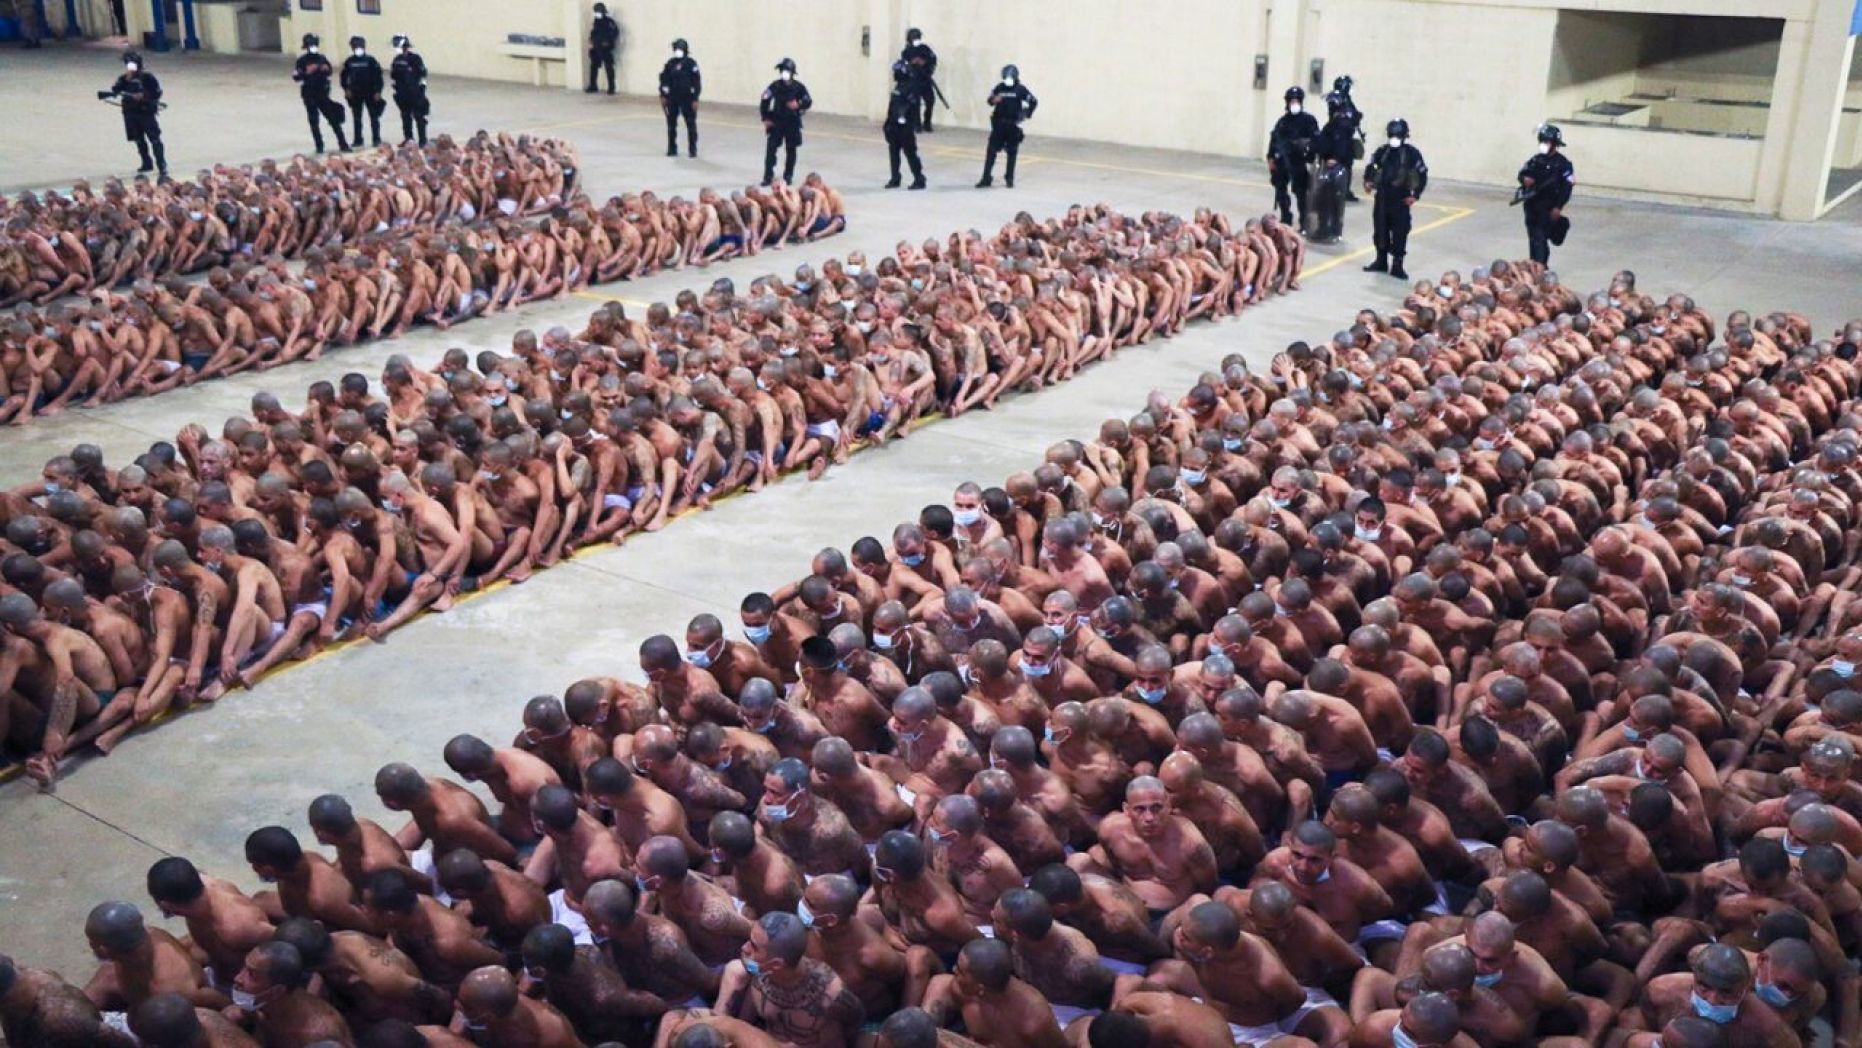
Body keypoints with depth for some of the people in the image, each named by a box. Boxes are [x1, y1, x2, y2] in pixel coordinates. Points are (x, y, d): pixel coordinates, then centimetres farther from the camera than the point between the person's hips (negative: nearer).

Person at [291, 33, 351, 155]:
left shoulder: (322, 58, 5)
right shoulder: (302, 60, -4)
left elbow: (330, 72, 13)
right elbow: (297, 77, -9)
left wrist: (326, 69, -9)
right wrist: (307, 72, -25)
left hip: (323, 93, 2)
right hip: (309, 94, -2)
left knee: (334, 118, 0)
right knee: (313, 121, 2)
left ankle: (343, 144, 4)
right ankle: (319, 146, 11)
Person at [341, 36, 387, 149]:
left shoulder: (370, 60, -7)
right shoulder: (349, 61, 1)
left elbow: (378, 76, -6)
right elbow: (344, 76, 11)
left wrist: (377, 91, -10)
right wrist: (346, 89, 2)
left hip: (370, 93, -3)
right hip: (355, 93, 3)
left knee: (374, 117, 1)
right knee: (357, 117, 8)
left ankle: (376, 139, 8)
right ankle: (357, 139, 16)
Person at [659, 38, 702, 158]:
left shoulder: (691, 63, -8)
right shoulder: (670, 63, 3)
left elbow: (697, 82, -8)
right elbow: (664, 80, 7)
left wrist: (695, 99, -10)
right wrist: (663, 96, 1)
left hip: (687, 98, -4)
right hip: (672, 98, 4)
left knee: (691, 124, -2)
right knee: (671, 124, 7)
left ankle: (692, 149, 6)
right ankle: (672, 149, 16)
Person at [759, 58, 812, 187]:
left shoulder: (799, 87, -8)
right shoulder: (775, 86, -7)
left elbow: (808, 102, -2)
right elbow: (764, 102, 0)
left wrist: (798, 105, -22)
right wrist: (766, 119, -2)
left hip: (792, 122, 0)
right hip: (776, 122, 0)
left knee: (791, 150, 8)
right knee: (770, 148, -5)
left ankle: (788, 176, 22)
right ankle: (768, 176, 1)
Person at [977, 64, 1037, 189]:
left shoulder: (1021, 89, -5)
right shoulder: (999, 87, 1)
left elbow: (1034, 101, -2)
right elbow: (990, 100, 9)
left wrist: (1026, 114, -6)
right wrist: (993, 100, -13)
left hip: (1013, 124, -1)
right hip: (999, 123, 2)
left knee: (1012, 152, 7)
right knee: (991, 151, -3)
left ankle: (1009, 179, 19)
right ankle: (986, 178, 1)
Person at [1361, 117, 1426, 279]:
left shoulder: (1412, 153, -6)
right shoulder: (1382, 150, 4)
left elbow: (1423, 175, -3)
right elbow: (1371, 166, 17)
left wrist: (1415, 195, -9)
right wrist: (1368, 181, -2)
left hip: (1401, 199, -4)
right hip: (1382, 197, 4)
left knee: (1400, 232, -3)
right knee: (1380, 229, 11)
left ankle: (1397, 266, 3)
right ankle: (1381, 261, 25)